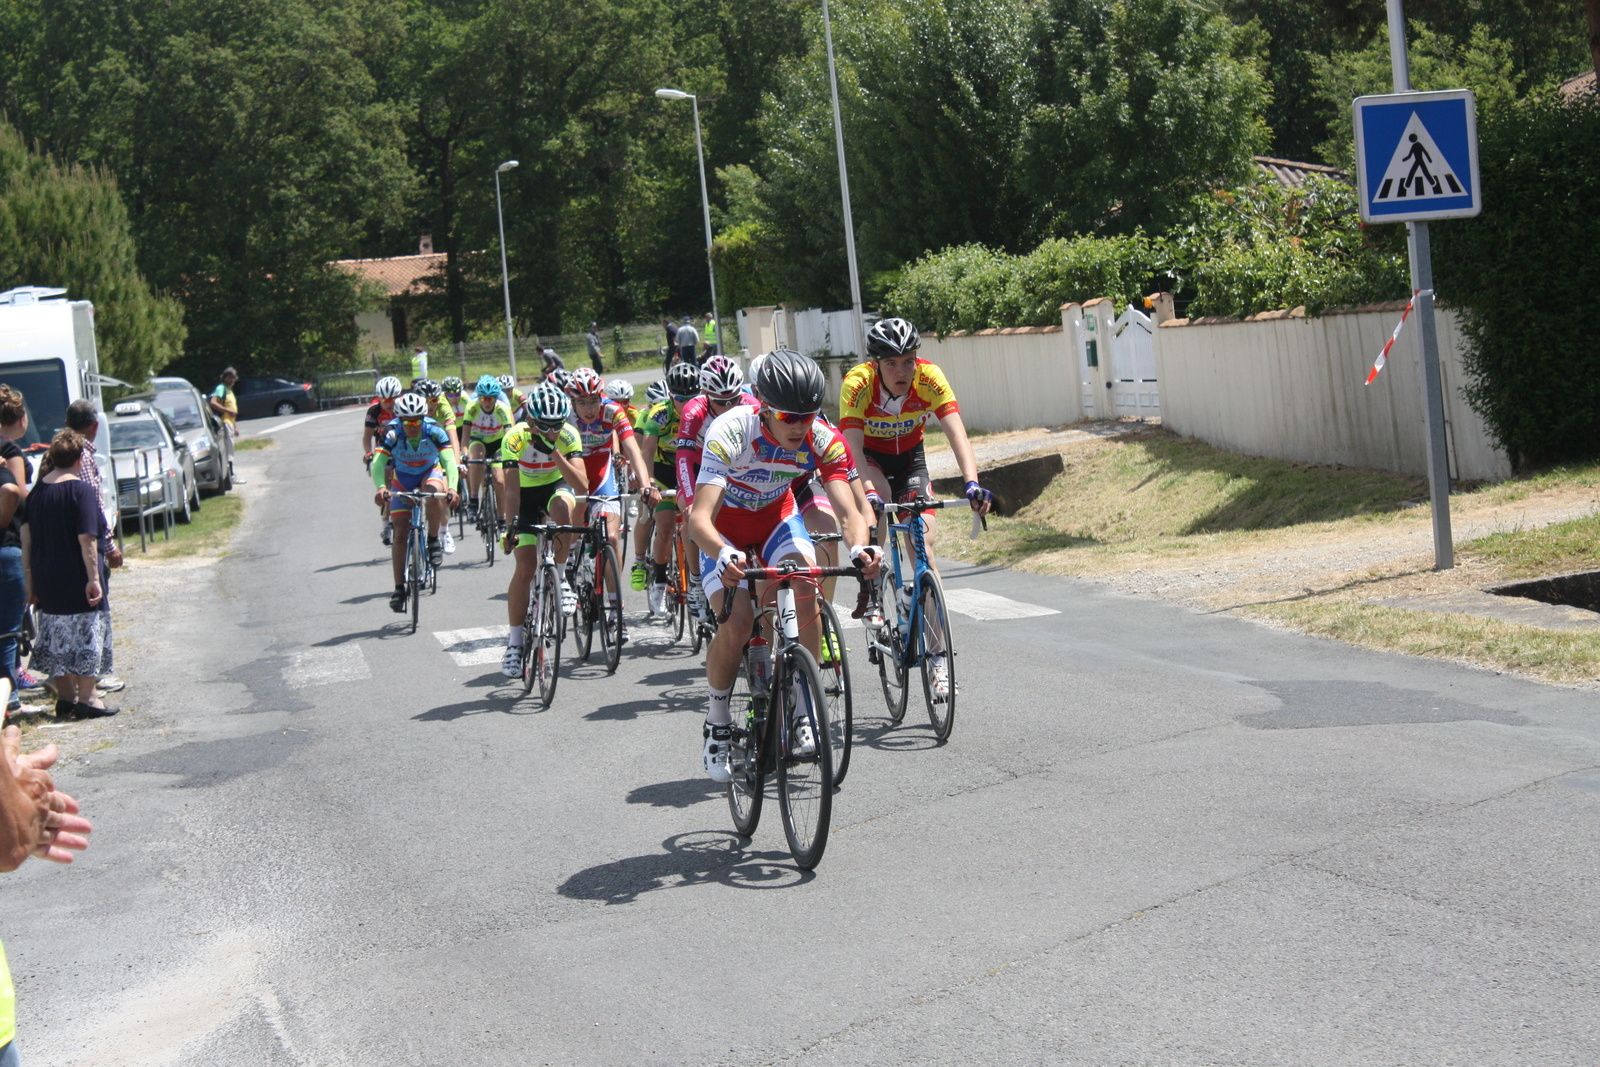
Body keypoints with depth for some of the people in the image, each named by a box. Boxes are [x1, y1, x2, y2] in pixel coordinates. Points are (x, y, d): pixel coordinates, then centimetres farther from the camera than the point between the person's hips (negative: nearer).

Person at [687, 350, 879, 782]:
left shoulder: (822, 441, -26)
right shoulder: (730, 432, -35)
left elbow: (848, 509, -32)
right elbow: (699, 519, -43)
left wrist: (860, 548, -55)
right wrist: (725, 555, -63)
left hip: (777, 516, 3)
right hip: (725, 529, -3)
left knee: (808, 584, -25)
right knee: (737, 623, -21)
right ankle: (717, 722, 4)